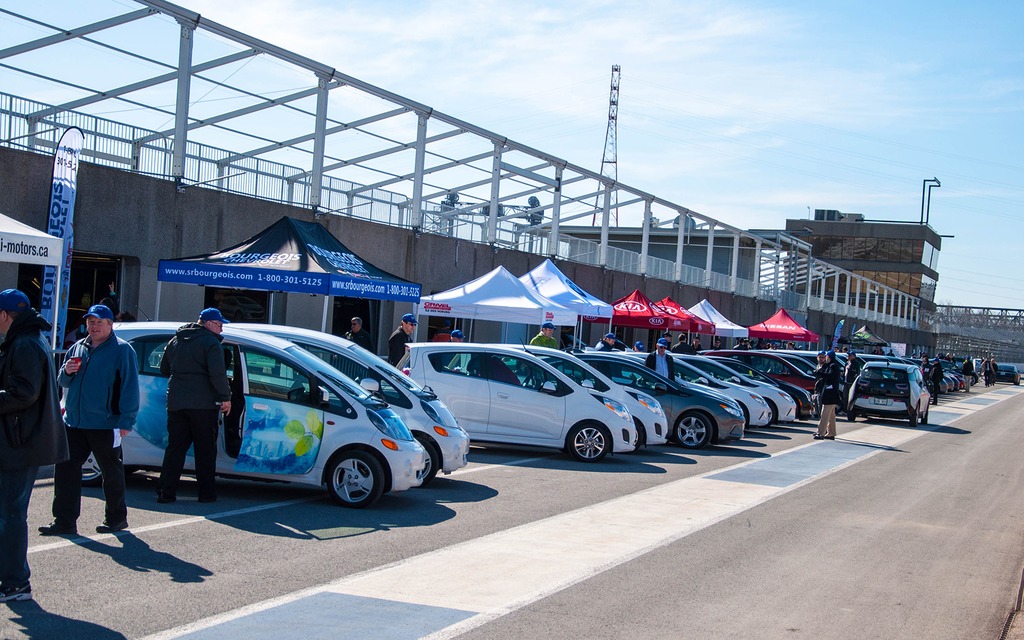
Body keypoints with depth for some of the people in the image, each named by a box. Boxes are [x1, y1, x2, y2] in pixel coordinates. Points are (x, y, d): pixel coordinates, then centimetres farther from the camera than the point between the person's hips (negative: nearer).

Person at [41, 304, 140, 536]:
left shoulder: (122, 350, -5)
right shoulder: (77, 348, 15)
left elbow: (130, 388, -11)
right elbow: (62, 382, 22)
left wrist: (126, 420, -17)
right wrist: (66, 372, -2)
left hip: (105, 424, -6)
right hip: (74, 422, 6)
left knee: (111, 471, 6)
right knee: (65, 468, 3)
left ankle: (116, 518, 19)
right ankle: (64, 520, 9)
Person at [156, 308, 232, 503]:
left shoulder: (175, 341, 16)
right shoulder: (210, 342, -7)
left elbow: (164, 369, 24)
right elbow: (217, 373, -17)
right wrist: (225, 397, -10)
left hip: (176, 402, 6)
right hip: (202, 403, -6)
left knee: (175, 447, 8)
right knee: (205, 449, 3)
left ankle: (166, 491, 3)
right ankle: (206, 492, 6)